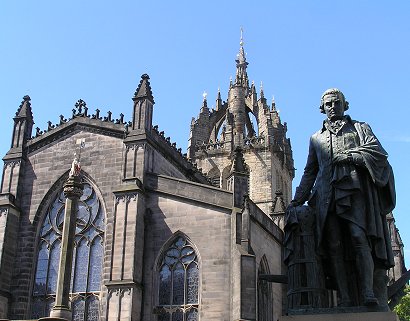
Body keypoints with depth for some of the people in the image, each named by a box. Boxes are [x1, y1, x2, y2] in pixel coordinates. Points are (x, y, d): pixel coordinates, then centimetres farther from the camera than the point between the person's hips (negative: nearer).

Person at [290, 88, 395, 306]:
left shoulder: (359, 128, 21)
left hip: (355, 191, -2)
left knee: (359, 238, -20)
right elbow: (310, 172, 29)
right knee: (334, 245, -10)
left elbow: (378, 152, 5)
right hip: (328, 196, 3)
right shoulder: (316, 138, 28)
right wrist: (298, 199, 21)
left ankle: (367, 293, -26)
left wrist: (348, 156, -5)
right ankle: (345, 298, -14)